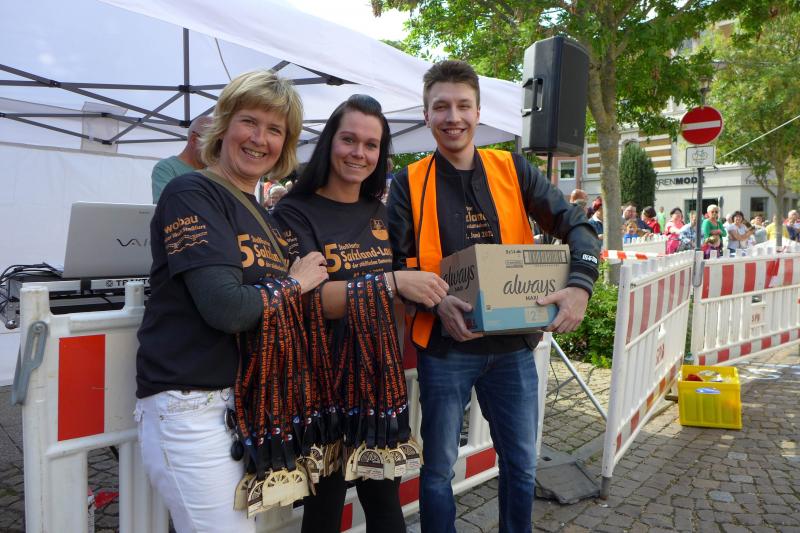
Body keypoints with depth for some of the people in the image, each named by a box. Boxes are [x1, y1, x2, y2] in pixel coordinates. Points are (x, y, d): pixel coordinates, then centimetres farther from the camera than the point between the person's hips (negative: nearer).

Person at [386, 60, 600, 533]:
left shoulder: (513, 169, 3)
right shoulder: (409, 183, -2)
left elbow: (577, 226, 1)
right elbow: (395, 264, -5)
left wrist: (581, 285, -17)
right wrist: (436, 302, -22)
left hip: (513, 344, 3)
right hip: (445, 347, -2)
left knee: (522, 465, 17)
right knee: (439, 468, 12)